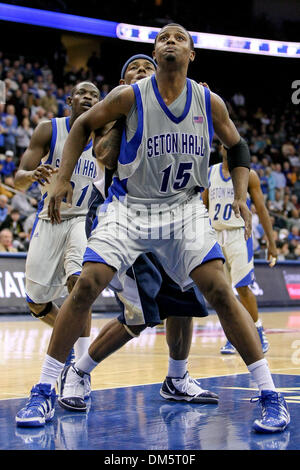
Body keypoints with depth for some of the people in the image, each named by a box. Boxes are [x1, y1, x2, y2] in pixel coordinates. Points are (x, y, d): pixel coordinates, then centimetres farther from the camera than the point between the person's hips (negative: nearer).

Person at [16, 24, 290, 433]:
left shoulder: (210, 103, -5)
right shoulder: (129, 97, -11)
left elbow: (237, 147, 12)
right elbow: (83, 126, 5)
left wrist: (241, 196, -2)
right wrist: (63, 179, -3)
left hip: (184, 208, 1)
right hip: (128, 207, -1)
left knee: (221, 292, -13)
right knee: (85, 287, -15)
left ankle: (270, 396, -6)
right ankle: (44, 391, -2)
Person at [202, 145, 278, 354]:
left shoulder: (248, 175, -1)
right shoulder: (210, 173, 9)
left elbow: (261, 210, -1)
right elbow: (203, 207, 16)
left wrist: (272, 242, -4)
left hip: (238, 235, -4)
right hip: (215, 235, 4)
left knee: (242, 287, -8)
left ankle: (259, 331, 10)